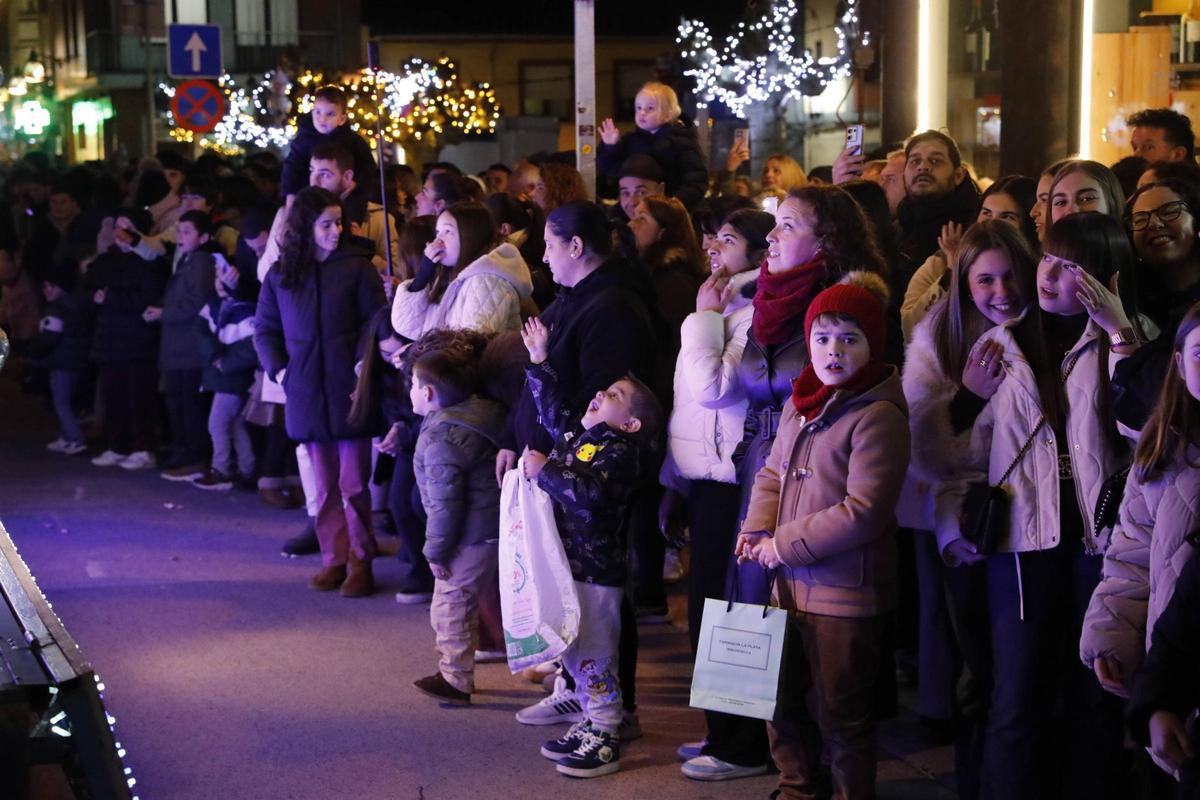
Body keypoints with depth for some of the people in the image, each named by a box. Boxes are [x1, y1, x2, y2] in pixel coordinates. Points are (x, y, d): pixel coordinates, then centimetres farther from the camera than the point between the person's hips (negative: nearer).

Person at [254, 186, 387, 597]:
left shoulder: (356, 268, 0)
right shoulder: (280, 274, 7)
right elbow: (265, 328, 13)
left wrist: (364, 364, -14)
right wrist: (278, 369, 0)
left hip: (349, 391, -3)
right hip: (306, 394, 3)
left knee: (353, 483, 0)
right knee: (324, 486, 9)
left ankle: (361, 562, 10)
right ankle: (333, 558, 17)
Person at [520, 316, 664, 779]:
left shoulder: (620, 453, -15)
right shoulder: (577, 435, 11)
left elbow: (590, 492, -31)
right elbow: (553, 410, 29)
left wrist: (545, 471, -22)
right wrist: (539, 363, 24)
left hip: (595, 571, -9)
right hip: (566, 563, 9)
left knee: (593, 657, -2)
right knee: (572, 654, 16)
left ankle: (605, 739, 6)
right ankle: (590, 724, 27)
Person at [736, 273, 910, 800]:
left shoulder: (878, 416, -17)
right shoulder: (801, 403, 8)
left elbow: (862, 512, -22)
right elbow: (774, 473, 18)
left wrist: (785, 545, -16)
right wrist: (757, 530, -1)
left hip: (846, 595, -8)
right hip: (791, 584, 8)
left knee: (841, 716, 4)